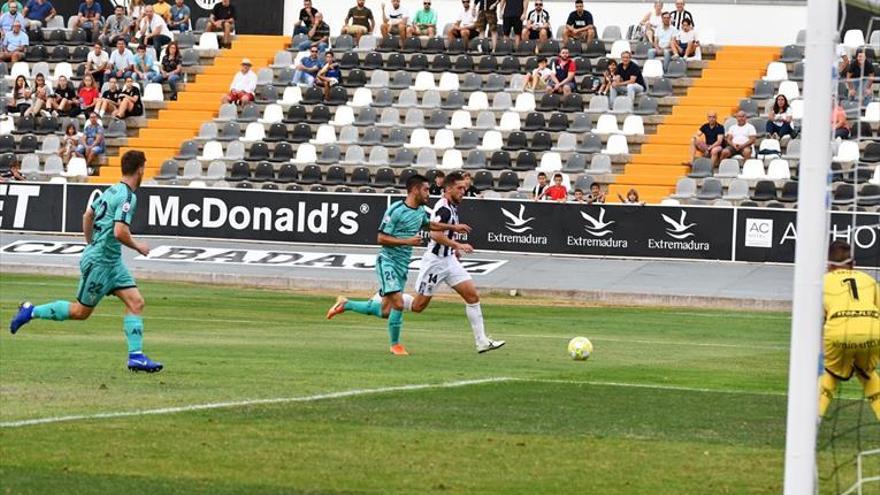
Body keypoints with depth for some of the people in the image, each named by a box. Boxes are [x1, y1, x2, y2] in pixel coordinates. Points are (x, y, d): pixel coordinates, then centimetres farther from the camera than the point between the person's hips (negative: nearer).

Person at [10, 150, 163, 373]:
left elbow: (88, 215, 21)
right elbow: (120, 232, -28)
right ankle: (31, 312, 15)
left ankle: (136, 356, -3)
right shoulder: (127, 196, -20)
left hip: (112, 261, 9)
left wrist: (91, 244, 30)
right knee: (81, 312, 3)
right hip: (100, 262, -9)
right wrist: (137, 246, -10)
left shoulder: (112, 191, 9)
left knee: (136, 302, 0)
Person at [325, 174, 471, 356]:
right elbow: (381, 238, -16)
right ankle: (395, 344, 2)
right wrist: (408, 241, -22)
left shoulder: (420, 211, 10)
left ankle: (345, 304, 26)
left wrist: (453, 227, 27)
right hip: (388, 262, -8)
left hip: (403, 265, 8)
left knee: (385, 311, 6)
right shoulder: (396, 210, -16)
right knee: (398, 303, -18)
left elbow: (429, 224, 33)